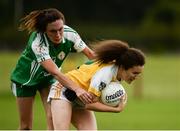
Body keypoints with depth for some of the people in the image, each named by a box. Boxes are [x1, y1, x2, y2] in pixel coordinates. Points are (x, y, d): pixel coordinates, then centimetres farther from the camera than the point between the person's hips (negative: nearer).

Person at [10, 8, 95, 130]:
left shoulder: (69, 34, -26)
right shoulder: (37, 42, -39)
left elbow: (91, 54, -17)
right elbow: (55, 72, -48)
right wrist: (77, 89, -60)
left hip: (48, 78, 3)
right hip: (25, 77, -3)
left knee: (53, 117, -13)